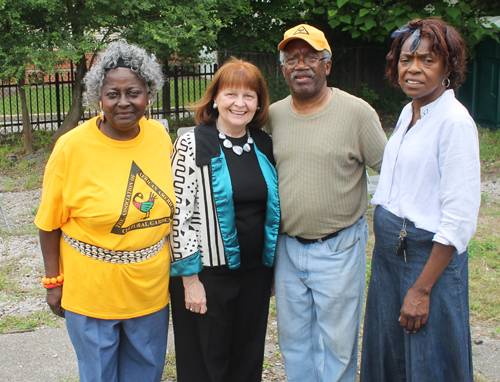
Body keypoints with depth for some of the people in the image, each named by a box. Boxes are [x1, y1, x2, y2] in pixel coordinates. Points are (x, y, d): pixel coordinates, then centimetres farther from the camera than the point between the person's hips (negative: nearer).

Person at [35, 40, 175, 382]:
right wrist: (54, 282, -4)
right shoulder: (72, 146, -16)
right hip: (91, 291, -3)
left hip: (150, 288, 4)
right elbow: (49, 223, -7)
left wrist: (179, 270, 12)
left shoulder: (160, 136, -4)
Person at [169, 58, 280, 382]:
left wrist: (273, 270, 15)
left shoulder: (264, 146, 5)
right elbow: (180, 214, -12)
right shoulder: (192, 146, -10)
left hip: (255, 272, 5)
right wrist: (190, 279, -14)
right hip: (206, 274, -4)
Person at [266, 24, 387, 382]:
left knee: (336, 341, 8)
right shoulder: (273, 115, 3)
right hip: (287, 246, 4)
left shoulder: (357, 112, -11)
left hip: (339, 248, -4)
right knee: (293, 338, 17)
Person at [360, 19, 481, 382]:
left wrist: (422, 289, -19)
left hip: (431, 257, -8)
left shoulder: (455, 122, -18)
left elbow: (459, 219, -20)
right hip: (388, 252, 8)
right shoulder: (408, 112, 8)